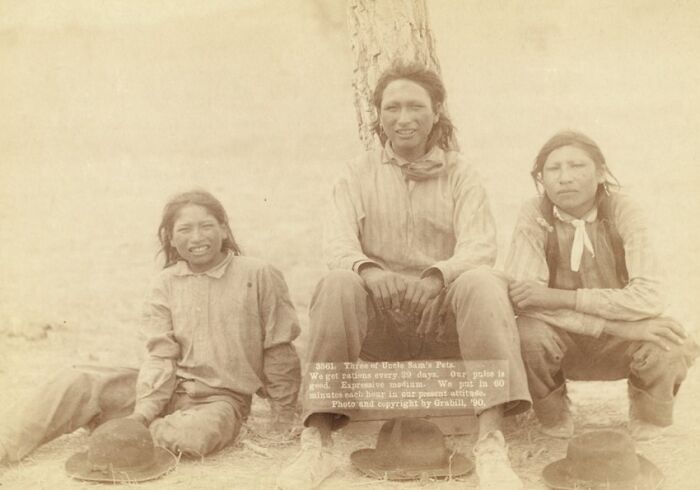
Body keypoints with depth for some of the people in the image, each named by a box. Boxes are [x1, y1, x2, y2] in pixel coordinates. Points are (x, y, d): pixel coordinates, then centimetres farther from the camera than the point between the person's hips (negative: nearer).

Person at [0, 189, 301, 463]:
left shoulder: (259, 276, -8)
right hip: (170, 388, 3)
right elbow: (160, 354, -3)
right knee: (78, 381, -17)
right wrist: (143, 412, -18)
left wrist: (284, 419, 1)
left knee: (191, 436, -37)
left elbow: (279, 352, -2)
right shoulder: (166, 284, 3)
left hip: (222, 398, -3)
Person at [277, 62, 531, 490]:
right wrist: (369, 270, -27)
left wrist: (438, 276, -28)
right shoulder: (360, 174, 12)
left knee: (483, 282, -30)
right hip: (378, 320, 0)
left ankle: (492, 444, -35)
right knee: (338, 284, -30)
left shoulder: (461, 173, 10)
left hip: (444, 314, 0)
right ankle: (316, 445, -28)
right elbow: (338, 241, -3)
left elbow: (479, 244, -5)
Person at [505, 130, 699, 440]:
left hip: (617, 345, 0)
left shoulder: (623, 212, -15)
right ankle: (554, 419, 0)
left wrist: (559, 297, -33)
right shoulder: (535, 216, -15)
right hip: (563, 340, 0)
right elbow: (519, 296, -28)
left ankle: (646, 421, 6)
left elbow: (649, 298, -26)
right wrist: (621, 325, -32)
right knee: (528, 334, -33)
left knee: (672, 348, -30)